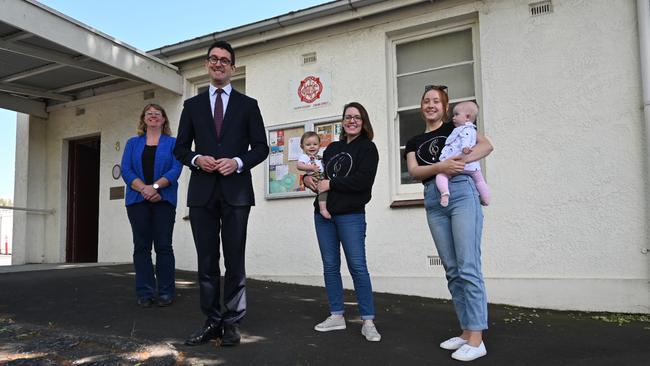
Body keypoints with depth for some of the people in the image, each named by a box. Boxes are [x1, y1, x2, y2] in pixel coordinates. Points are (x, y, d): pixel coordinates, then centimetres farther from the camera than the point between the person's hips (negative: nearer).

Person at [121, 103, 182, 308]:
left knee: (163, 246, -2)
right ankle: (145, 293, 9)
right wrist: (143, 188, -13)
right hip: (137, 200, 2)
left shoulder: (172, 143, 9)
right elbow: (125, 170, 3)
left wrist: (155, 187, -16)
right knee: (141, 246, 2)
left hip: (164, 200, -2)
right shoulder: (133, 143, 15)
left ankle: (166, 292, 5)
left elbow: (176, 169, -4)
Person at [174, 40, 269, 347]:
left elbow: (261, 147, 5)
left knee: (234, 260, 2)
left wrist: (237, 162, -12)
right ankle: (212, 321, 15)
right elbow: (180, 149, 12)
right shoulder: (192, 105, 13)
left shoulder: (247, 105, 9)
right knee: (207, 261, 6)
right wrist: (197, 159, -8)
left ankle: (231, 323, 12)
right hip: (202, 192, 2)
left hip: (236, 191, -2)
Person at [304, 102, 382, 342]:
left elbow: (364, 180, -14)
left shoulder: (367, 148, 1)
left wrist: (330, 184, -13)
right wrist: (309, 178, 2)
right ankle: (336, 316, 18)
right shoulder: (332, 148, 18)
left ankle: (368, 322, 2)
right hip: (323, 214, 6)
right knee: (330, 266, 7)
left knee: (357, 266, -6)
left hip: (351, 214, -6)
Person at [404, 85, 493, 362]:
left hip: (461, 193, -4)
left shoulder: (456, 128, 11)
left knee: (468, 267, -9)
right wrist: (442, 166, -15)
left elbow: (486, 145, -3)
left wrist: (459, 163, -18)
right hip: (433, 202, 5)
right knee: (452, 270, 6)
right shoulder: (414, 142, 20)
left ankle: (476, 340, -5)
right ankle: (466, 331, 15)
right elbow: (414, 171, 2)